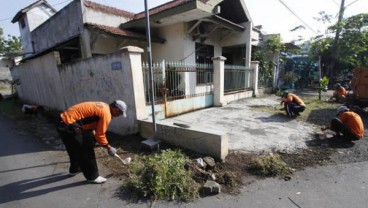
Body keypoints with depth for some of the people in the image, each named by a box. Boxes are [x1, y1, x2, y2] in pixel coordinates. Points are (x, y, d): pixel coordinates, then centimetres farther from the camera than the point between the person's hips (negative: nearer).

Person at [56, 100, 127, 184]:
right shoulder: (106, 114, -17)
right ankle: (93, 177, 16)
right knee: (86, 151, 1)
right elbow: (100, 135, -12)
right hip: (69, 126, -10)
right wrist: (108, 147, 1)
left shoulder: (103, 106, 12)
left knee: (76, 149, 27)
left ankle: (74, 169, 49)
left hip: (64, 121, 10)